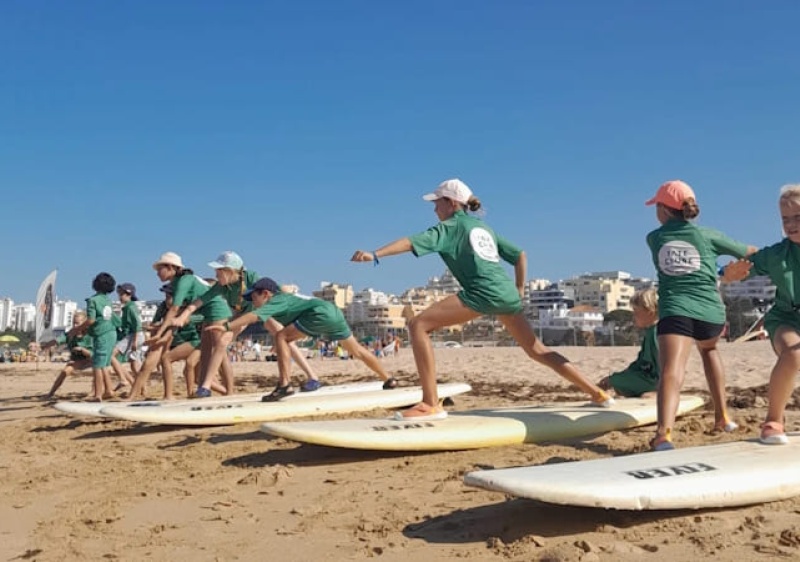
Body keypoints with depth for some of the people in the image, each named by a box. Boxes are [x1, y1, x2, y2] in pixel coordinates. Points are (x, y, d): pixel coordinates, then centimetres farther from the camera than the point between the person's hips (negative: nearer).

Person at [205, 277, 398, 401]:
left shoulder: (276, 301, 0)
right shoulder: (285, 298, 26)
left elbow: (254, 316, -16)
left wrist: (227, 326, -23)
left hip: (321, 313, -10)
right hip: (334, 311, 10)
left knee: (281, 337, -7)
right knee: (356, 350, 23)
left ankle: (285, 385, -14)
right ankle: (389, 380, 32)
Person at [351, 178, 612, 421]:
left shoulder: (449, 227, 7)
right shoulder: (483, 227, 27)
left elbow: (412, 242, -10)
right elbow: (520, 255, 28)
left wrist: (375, 254, -20)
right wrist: (518, 292, 28)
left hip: (484, 292, -8)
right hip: (507, 291, 8)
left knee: (419, 325, -8)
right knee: (538, 350, 21)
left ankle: (431, 404, -16)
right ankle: (597, 393, 27)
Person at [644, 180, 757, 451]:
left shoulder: (653, 238, 14)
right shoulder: (707, 236, 11)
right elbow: (750, 253, 20)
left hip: (675, 311, -2)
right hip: (710, 312, 2)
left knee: (671, 372, -20)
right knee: (709, 349, 34)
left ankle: (664, 433, -45)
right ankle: (722, 416, 32)